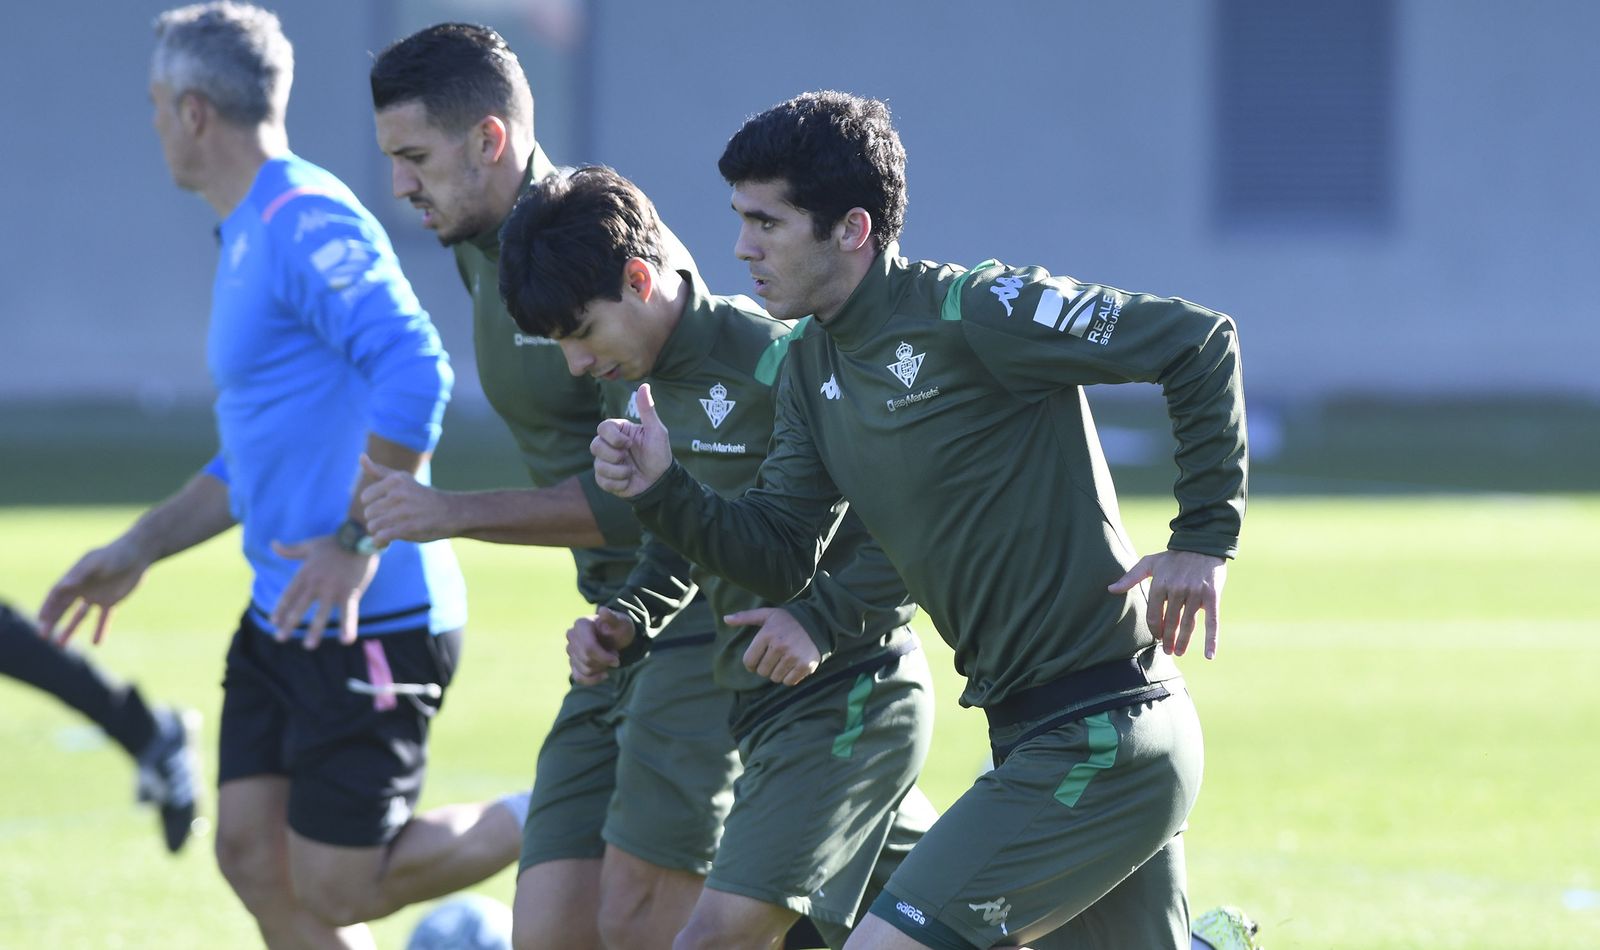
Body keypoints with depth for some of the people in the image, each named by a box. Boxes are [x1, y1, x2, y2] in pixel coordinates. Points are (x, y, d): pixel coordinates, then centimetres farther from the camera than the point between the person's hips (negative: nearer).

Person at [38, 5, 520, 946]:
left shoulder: (308, 224, -16)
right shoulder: (250, 237, 18)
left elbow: (416, 374, -30)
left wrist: (357, 542, -29)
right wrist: (138, 550, 23)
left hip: (373, 623, -10)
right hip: (284, 620, 10)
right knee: (254, 857, 6)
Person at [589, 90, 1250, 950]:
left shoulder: (970, 314, -16)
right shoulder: (811, 367, 10)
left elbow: (1200, 343, -14)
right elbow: (778, 557, 11)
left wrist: (1204, 541, -14)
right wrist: (662, 492, -6)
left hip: (1104, 738, -9)